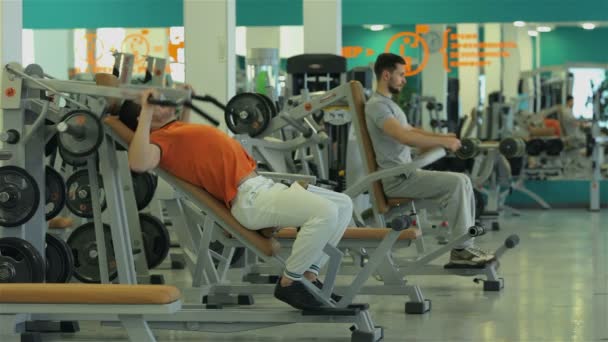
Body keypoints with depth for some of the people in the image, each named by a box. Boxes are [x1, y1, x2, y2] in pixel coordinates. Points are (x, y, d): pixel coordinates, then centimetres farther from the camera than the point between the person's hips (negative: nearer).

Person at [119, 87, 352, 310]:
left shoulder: (172, 131, 21)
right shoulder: (159, 138, -8)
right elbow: (139, 163, -31)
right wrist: (147, 112, -26)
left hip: (265, 187, 10)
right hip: (250, 198, -10)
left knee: (343, 205, 9)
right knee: (326, 212, -27)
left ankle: (308, 276, 8)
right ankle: (289, 282, -11)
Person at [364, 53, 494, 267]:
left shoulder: (388, 103, 19)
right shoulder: (377, 105, -16)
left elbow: (410, 130, 29)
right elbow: (404, 136, -30)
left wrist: (442, 136, 14)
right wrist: (443, 142, -25)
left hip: (406, 173, 11)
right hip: (397, 179, -11)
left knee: (461, 182, 7)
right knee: (456, 183, -22)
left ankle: (465, 246, 4)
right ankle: (461, 249, -18)